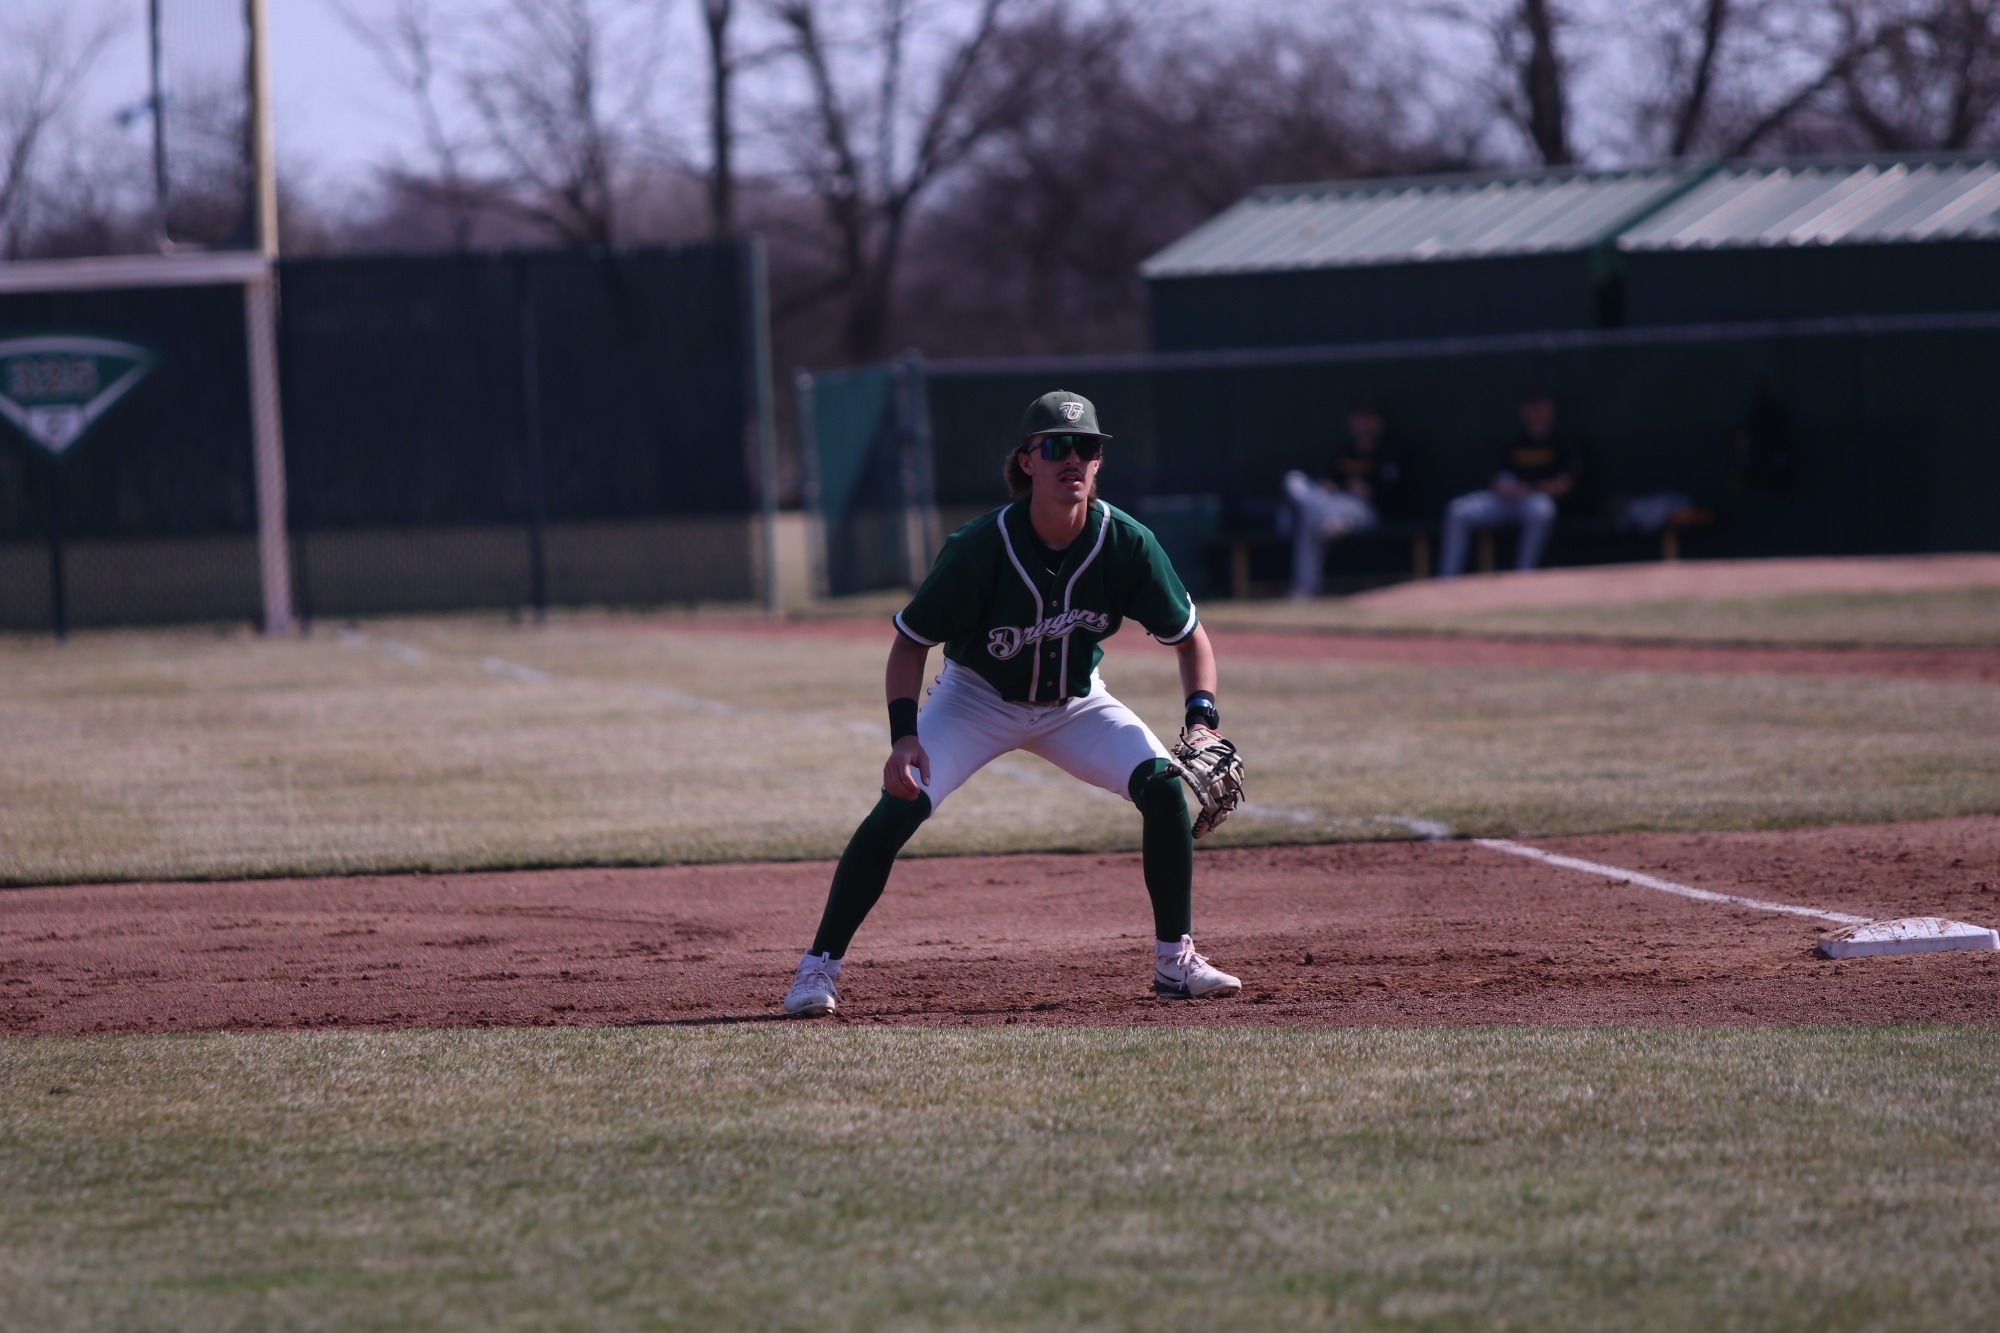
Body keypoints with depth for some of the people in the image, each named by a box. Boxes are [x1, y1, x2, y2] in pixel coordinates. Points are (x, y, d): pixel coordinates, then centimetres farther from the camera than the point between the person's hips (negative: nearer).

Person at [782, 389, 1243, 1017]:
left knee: (1164, 785, -18)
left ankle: (1175, 960, -2)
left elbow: (1189, 636, -8)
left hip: (1076, 702, 3)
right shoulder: (980, 547, -28)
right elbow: (910, 642, -17)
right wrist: (904, 736, -31)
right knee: (899, 806, -23)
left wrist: (1202, 719, -25)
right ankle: (819, 967, -11)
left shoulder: (1127, 543, -21)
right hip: (978, 699, -3)